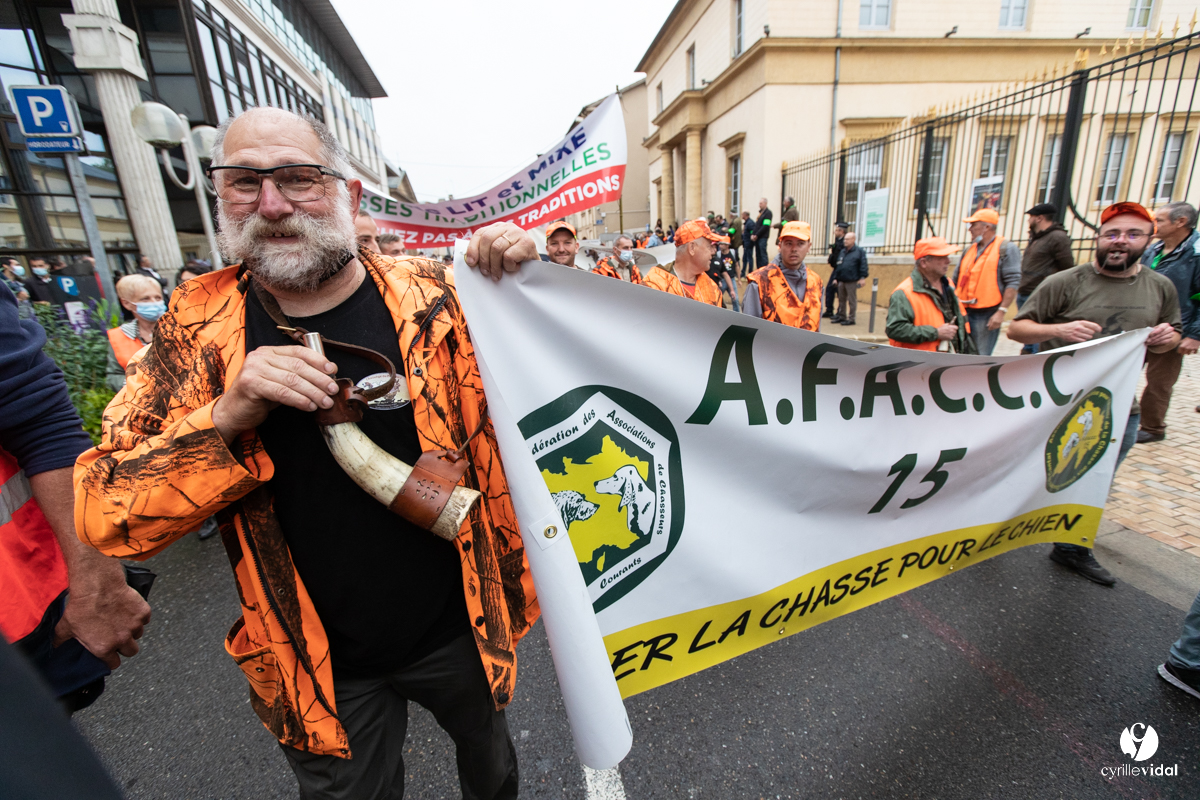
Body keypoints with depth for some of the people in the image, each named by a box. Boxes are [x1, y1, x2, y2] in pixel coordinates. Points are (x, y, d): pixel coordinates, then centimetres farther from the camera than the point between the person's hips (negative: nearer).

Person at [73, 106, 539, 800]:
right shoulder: (198, 327, -9)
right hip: (322, 668, 1)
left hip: (458, 625, 0)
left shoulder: (430, 296, -12)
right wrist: (229, 415, -28)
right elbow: (103, 515, -10)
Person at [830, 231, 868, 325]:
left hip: (852, 281, -6)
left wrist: (863, 277, -15)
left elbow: (863, 265, -8)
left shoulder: (859, 251, -3)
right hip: (841, 281, 6)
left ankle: (851, 319, 4)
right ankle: (841, 316, 24)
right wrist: (835, 278, 14)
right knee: (841, 300, 13)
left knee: (852, 301, -1)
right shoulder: (842, 252, 15)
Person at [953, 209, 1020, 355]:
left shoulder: (1006, 249, -2)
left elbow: (1012, 283, -9)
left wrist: (1001, 311, -16)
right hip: (964, 312, 6)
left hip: (987, 315, -6)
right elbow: (956, 281, 20)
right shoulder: (968, 250, 17)